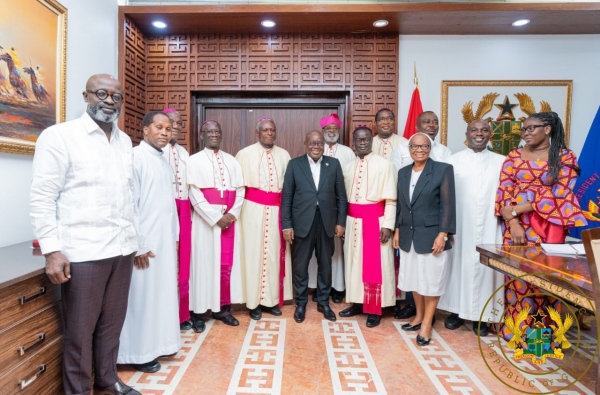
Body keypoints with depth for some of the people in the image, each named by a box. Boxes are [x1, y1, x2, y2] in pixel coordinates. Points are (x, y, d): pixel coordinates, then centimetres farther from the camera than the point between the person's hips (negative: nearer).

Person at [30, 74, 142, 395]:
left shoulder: (125, 141, 13)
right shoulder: (59, 136, -4)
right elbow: (42, 198, -7)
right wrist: (52, 251, -13)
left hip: (121, 248, 5)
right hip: (83, 251, -5)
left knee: (112, 323, 15)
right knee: (79, 330, 9)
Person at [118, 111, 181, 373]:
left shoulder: (164, 160, 12)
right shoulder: (135, 157, -12)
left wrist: (175, 235, 14)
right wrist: (138, 245, -16)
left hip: (166, 239, 8)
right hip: (146, 242, -8)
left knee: (163, 292, 15)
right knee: (143, 295, 4)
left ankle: (158, 342, 31)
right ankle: (139, 353, 20)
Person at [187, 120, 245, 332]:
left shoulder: (231, 160, 14)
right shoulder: (194, 160, 2)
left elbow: (240, 189, 7)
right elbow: (194, 193, -8)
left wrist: (232, 214, -8)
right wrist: (215, 217, -14)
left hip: (229, 219, 4)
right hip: (205, 220, -3)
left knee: (227, 264, 6)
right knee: (204, 263, 0)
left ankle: (223, 308, 17)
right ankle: (198, 312, 10)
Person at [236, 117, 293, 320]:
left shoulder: (284, 155, 8)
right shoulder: (245, 154, 0)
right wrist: (238, 208, -5)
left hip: (277, 209, 3)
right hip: (253, 208, -3)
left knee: (275, 253, 7)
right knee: (254, 253, 4)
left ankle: (271, 299, 21)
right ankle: (254, 301, 17)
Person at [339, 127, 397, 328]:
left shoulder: (384, 164, -7)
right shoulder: (348, 167, 10)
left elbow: (390, 199, -9)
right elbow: (344, 197, 10)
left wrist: (387, 225, -13)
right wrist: (342, 222, 8)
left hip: (375, 220, -5)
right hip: (353, 220, 5)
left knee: (375, 265, 2)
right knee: (354, 262, 12)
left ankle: (375, 310, 15)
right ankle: (357, 303, 27)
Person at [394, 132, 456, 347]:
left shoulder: (443, 169, -7)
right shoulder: (403, 172, 8)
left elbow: (448, 205, -11)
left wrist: (443, 234, -16)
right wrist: (397, 230, 9)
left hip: (432, 235, -5)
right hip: (409, 236, 5)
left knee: (431, 279, 6)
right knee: (414, 278, 14)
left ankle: (427, 322, 20)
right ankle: (419, 316, 31)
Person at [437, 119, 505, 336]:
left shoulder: (501, 162, 6)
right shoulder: (453, 160, 3)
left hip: (489, 228, 1)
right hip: (460, 226, 0)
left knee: (486, 267, 5)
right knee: (459, 264, 7)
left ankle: (481, 315, 19)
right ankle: (457, 310, 21)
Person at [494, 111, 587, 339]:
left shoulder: (565, 157, 2)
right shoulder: (514, 156, 6)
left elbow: (558, 194, -8)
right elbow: (504, 192, 0)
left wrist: (516, 209, -13)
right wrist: (513, 222, -12)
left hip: (548, 228, -1)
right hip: (516, 226, 1)